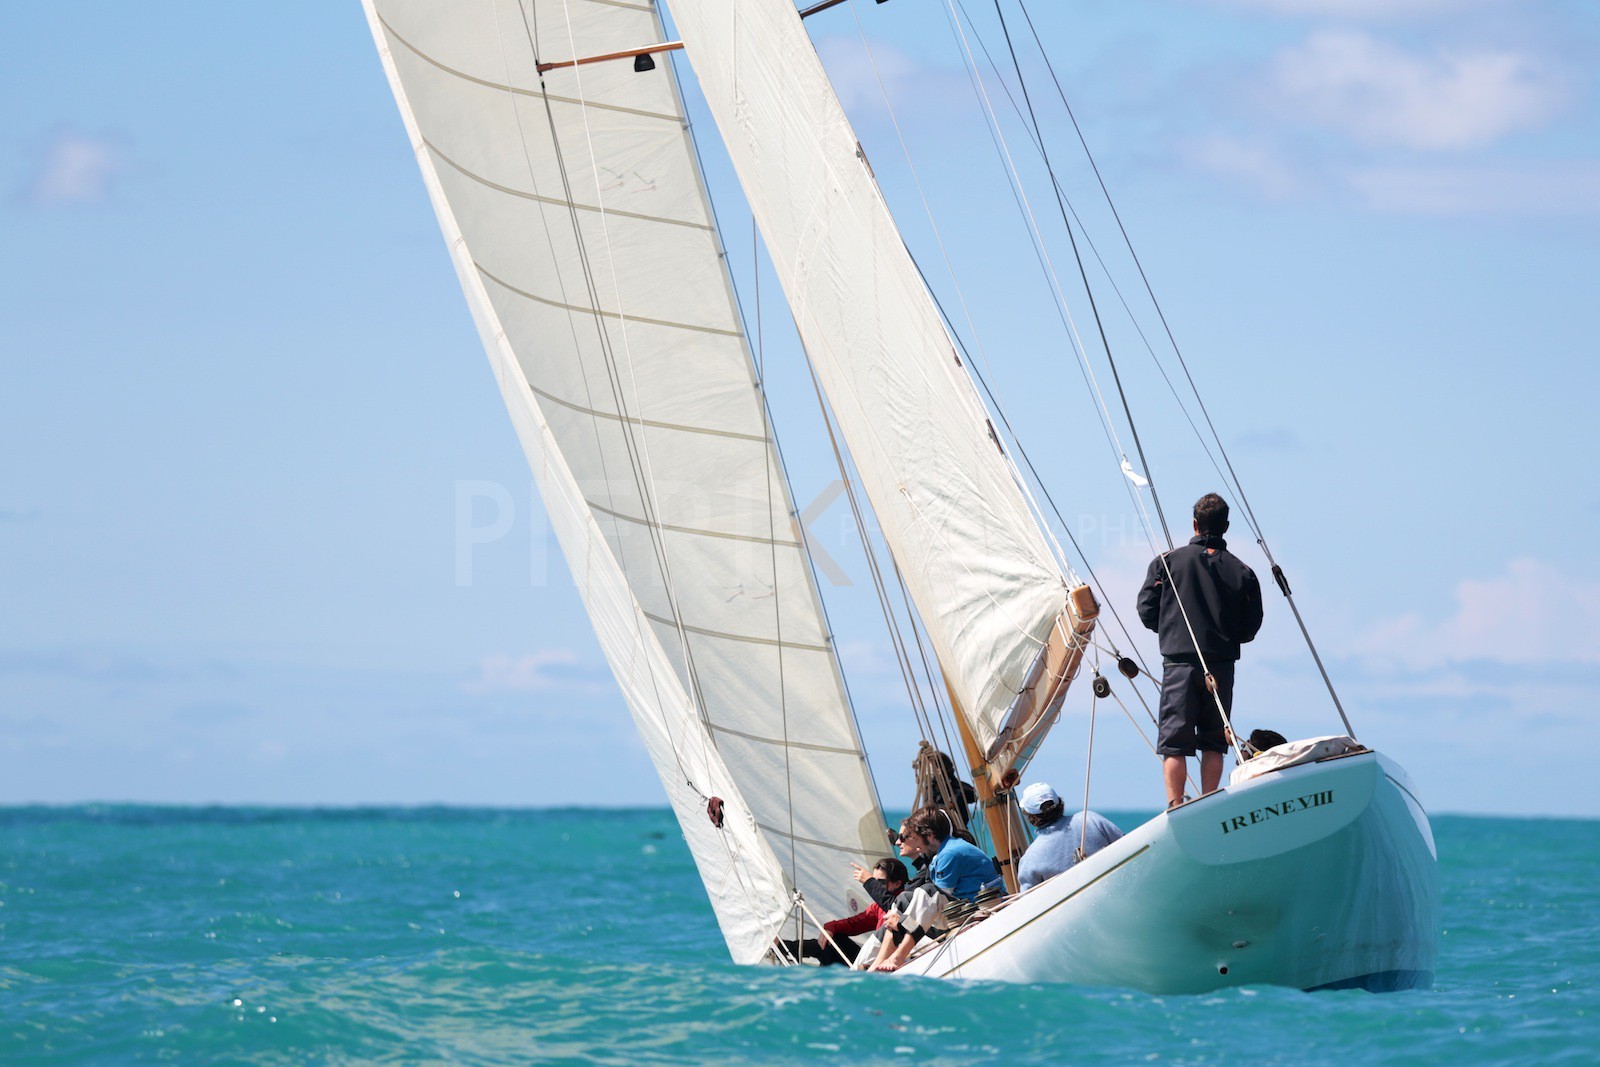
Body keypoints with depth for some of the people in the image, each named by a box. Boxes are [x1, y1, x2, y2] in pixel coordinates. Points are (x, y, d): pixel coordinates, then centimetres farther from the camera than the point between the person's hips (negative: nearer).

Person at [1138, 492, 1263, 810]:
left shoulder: (1166, 562, 0)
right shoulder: (1242, 572, 4)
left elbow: (1147, 612, 0)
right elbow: (1250, 629, 5)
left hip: (1179, 663, -2)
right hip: (1221, 667, 2)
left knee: (1174, 742, -1)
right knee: (1213, 743, 10)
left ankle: (1176, 808, -10)